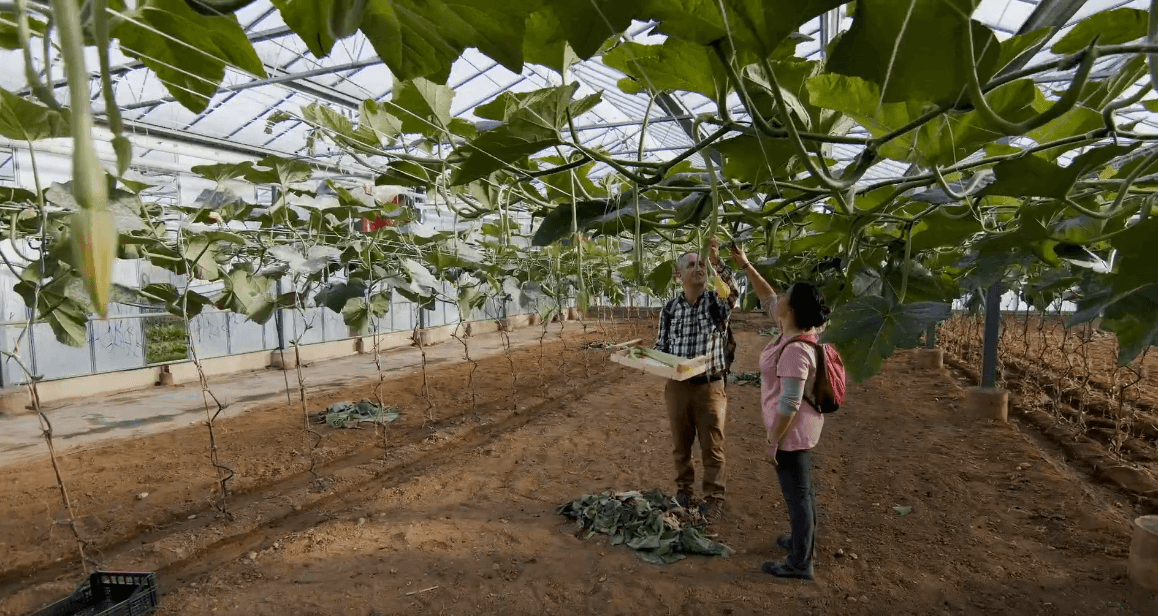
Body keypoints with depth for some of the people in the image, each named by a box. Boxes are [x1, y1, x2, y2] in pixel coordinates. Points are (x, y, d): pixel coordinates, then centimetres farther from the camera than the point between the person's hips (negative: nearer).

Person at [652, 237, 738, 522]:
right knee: (681, 445, 16)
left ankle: (713, 500, 25)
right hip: (677, 386, 3)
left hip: (710, 387, -2)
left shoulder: (717, 302, -6)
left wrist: (716, 261, -42)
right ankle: (683, 492, 35)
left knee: (712, 448, 8)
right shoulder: (670, 308, 2)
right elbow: (661, 345, 10)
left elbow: (732, 290, -29)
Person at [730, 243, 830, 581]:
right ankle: (805, 541, 42)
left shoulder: (795, 350, -29)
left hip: (792, 431, -9)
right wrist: (745, 265, 9)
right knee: (802, 488, 23)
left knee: (796, 493, 4)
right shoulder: (796, 330, -2)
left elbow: (789, 404, -27)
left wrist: (773, 442, -18)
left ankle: (800, 563, 20)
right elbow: (768, 299, 12)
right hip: (800, 429, 9)